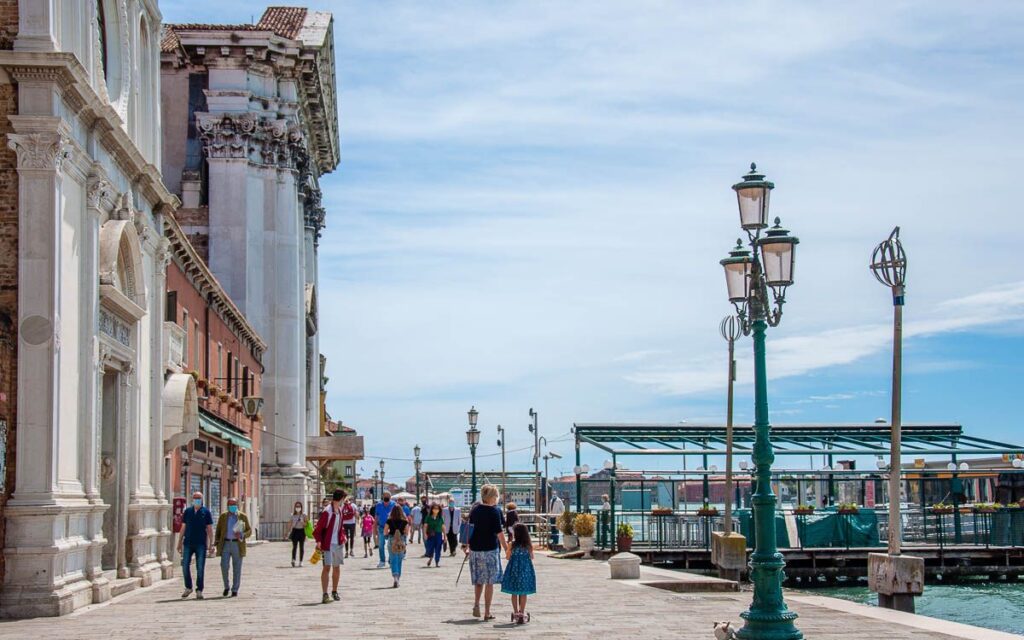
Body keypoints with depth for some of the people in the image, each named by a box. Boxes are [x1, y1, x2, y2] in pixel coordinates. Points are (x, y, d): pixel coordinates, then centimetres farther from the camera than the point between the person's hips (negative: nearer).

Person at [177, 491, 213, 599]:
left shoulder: (206, 512, 2)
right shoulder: (187, 512, 9)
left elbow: (210, 529, 1)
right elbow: (183, 528, 12)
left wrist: (211, 544, -5)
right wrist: (179, 543, 8)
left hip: (201, 544, -2)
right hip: (188, 543, 2)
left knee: (200, 568, -3)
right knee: (185, 566, 0)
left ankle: (199, 591, 3)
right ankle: (188, 588, 18)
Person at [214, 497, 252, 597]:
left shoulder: (243, 517, 1)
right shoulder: (223, 516, 5)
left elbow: (249, 531, 4)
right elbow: (218, 531, 9)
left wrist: (242, 535, -16)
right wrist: (217, 544, 1)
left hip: (238, 545, -1)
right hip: (225, 545, 1)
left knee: (237, 569, 1)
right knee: (224, 566, -10)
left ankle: (235, 590, 10)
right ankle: (226, 586, 12)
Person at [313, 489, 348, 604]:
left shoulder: (340, 510, 8)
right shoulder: (327, 512, -17)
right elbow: (318, 529, -16)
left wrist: (343, 537, 13)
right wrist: (319, 542, -25)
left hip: (339, 544, 8)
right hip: (328, 545, -8)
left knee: (336, 568, 14)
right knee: (327, 567, -12)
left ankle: (334, 591, 27)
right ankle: (325, 594, -12)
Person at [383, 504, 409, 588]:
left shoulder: (389, 521, -7)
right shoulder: (405, 521, -3)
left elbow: (385, 532, -5)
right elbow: (407, 532, 1)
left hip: (392, 541, -2)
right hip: (402, 542, 2)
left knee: (393, 560, -1)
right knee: (399, 561, 15)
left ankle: (395, 577, -20)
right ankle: (398, 578, 22)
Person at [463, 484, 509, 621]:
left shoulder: (475, 509, 5)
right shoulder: (495, 511, -11)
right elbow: (499, 532, -13)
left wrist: (466, 545, 21)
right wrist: (506, 548, -6)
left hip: (475, 548, 5)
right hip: (490, 548, -5)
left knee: (478, 580, 19)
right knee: (489, 582, 3)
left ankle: (476, 604, 3)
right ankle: (487, 612, 4)